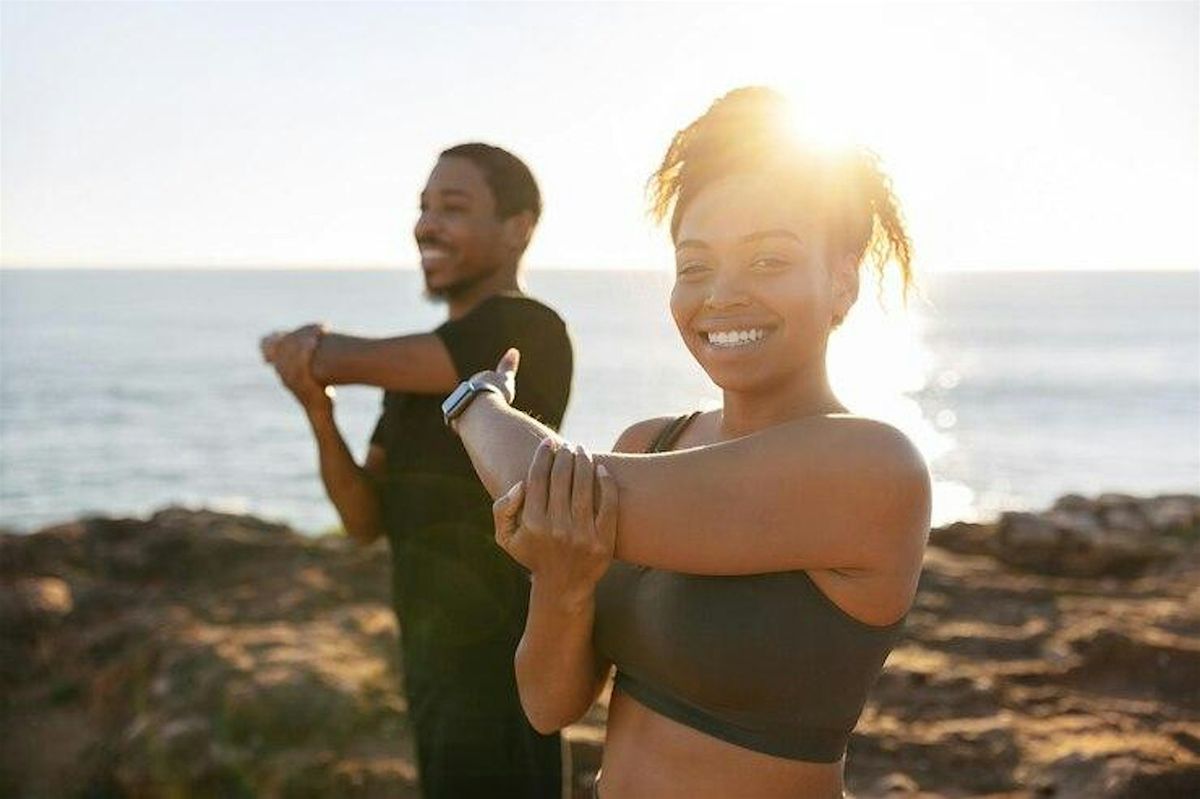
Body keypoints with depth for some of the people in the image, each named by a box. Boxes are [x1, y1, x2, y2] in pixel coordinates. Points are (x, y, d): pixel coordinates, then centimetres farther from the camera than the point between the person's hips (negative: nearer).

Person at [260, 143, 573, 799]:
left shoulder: (526, 331, -17)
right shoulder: (422, 365, 11)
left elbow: (346, 360, -18)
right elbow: (368, 521, 5)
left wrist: (294, 345, 5)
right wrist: (317, 409, -12)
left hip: (498, 669, -8)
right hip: (434, 664, 9)